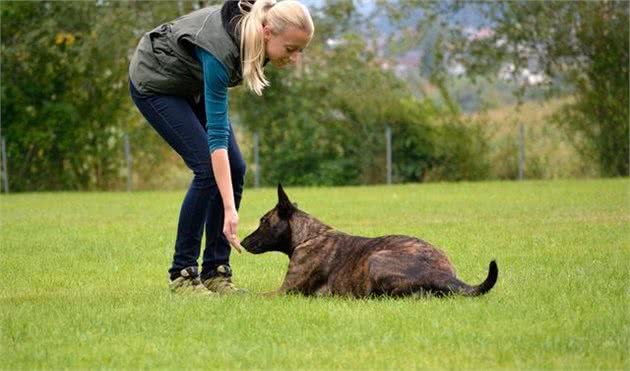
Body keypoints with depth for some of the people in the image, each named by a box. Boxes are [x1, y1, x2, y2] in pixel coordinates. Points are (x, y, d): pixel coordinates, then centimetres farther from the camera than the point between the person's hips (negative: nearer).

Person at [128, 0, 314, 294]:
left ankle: (215, 270, 4)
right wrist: (229, 209, -42)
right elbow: (217, 134, -40)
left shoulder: (255, 26, -21)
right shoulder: (220, 49, -40)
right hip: (155, 83, -8)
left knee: (234, 169, -4)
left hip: (193, 83, 8)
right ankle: (183, 273, -7)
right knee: (208, 168, -18)